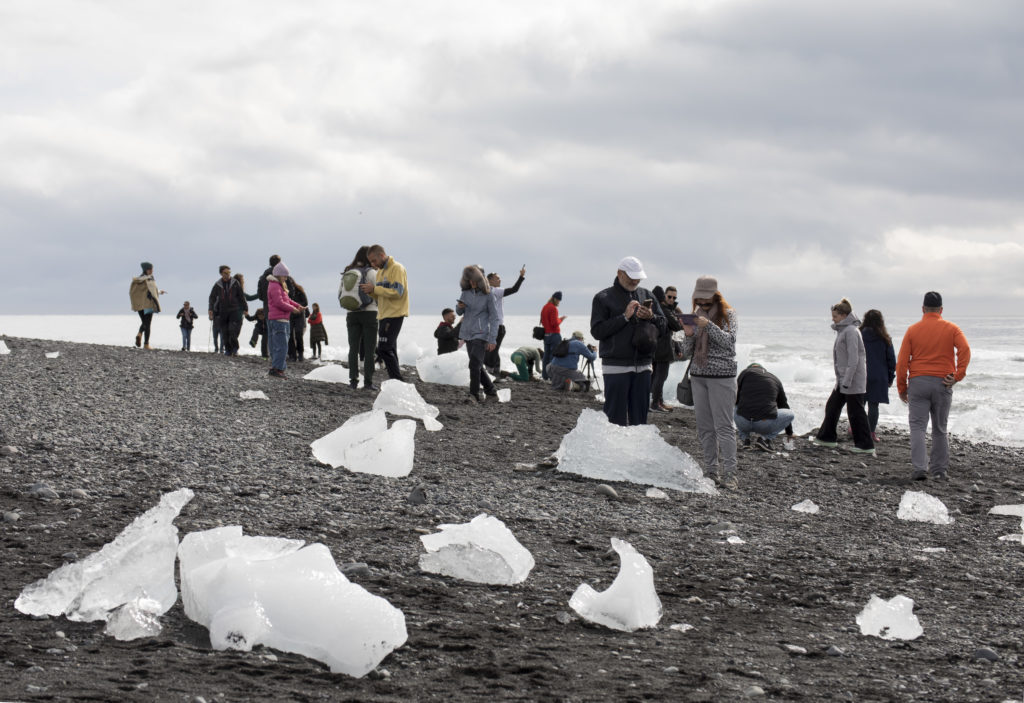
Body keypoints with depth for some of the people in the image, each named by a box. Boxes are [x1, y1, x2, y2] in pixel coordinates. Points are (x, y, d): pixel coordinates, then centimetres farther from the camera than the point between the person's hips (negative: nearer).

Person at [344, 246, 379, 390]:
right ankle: (368, 382, -4)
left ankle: (353, 380, 4)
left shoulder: (348, 273, 9)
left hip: (352, 314, 4)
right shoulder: (371, 272, -7)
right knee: (369, 349, -1)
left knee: (353, 348, 7)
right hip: (369, 313, -4)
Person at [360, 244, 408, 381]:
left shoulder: (397, 268, -11)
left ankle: (398, 381, -12)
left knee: (384, 349, -15)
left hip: (394, 315, -10)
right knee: (390, 350, 10)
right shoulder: (380, 271, 18)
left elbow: (397, 292, -21)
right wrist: (370, 291, 0)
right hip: (384, 315, 10)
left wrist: (374, 288, -18)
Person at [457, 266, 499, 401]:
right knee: (477, 365, 11)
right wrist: (460, 307, -8)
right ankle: (490, 391, 23)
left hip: (481, 334, -6)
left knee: (474, 364, -18)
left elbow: (494, 318, -6)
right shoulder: (466, 293, 6)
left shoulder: (488, 296, -7)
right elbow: (460, 313, 18)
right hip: (467, 334, 6)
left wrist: (492, 339, -11)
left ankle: (474, 394, -17)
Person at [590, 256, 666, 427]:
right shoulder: (603, 298, 1)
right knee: (616, 417, -5)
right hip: (616, 367, -4)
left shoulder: (646, 295, 14)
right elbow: (597, 331, -9)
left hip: (643, 366, 4)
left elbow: (662, 327, 15)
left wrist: (651, 317, -7)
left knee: (640, 417, 8)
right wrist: (624, 316, -13)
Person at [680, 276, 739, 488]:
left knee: (723, 426, -8)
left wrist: (708, 325, -21)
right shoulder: (696, 316, 11)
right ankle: (711, 471, 9)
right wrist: (688, 335, -9)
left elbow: (729, 341, -14)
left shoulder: (727, 314, -1)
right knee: (704, 428, 4)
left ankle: (729, 473, -9)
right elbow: (687, 352, 11)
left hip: (721, 376, -5)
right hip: (698, 375, 5)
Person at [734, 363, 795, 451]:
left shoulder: (746, 372, 14)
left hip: (743, 422, 1)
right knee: (791, 414, 26)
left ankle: (744, 439, 19)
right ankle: (766, 439, 9)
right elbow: (784, 405, 34)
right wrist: (789, 433, 45)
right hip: (766, 425, -1)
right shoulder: (775, 380, 23)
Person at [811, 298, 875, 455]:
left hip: (853, 380, -10)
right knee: (832, 406, 16)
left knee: (855, 412, -5)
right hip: (843, 379, 10)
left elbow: (853, 358, -22)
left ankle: (866, 446, 1)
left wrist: (847, 381, -23)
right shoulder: (842, 330, 14)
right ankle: (827, 438, 28)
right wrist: (841, 379, 21)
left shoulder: (850, 331, -17)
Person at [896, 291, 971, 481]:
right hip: (942, 384, 1)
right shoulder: (951, 329, 4)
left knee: (917, 427, -3)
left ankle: (919, 467, -19)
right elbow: (965, 350, -14)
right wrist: (958, 375, -10)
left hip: (918, 382, -1)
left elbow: (902, 361, -1)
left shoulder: (913, 330, 3)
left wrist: (902, 388, 5)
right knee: (940, 429, 12)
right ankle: (939, 469, 15)